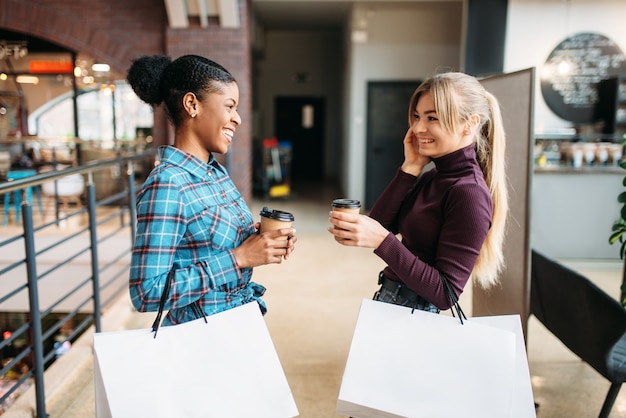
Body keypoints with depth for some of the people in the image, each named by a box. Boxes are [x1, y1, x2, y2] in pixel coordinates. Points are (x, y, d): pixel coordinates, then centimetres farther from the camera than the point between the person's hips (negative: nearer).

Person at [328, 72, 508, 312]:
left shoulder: (470, 193, -21)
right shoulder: (432, 176, 3)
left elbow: (446, 294, -22)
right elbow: (377, 224, -4)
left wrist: (382, 240, -30)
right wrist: (410, 167, -9)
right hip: (387, 299, 7)